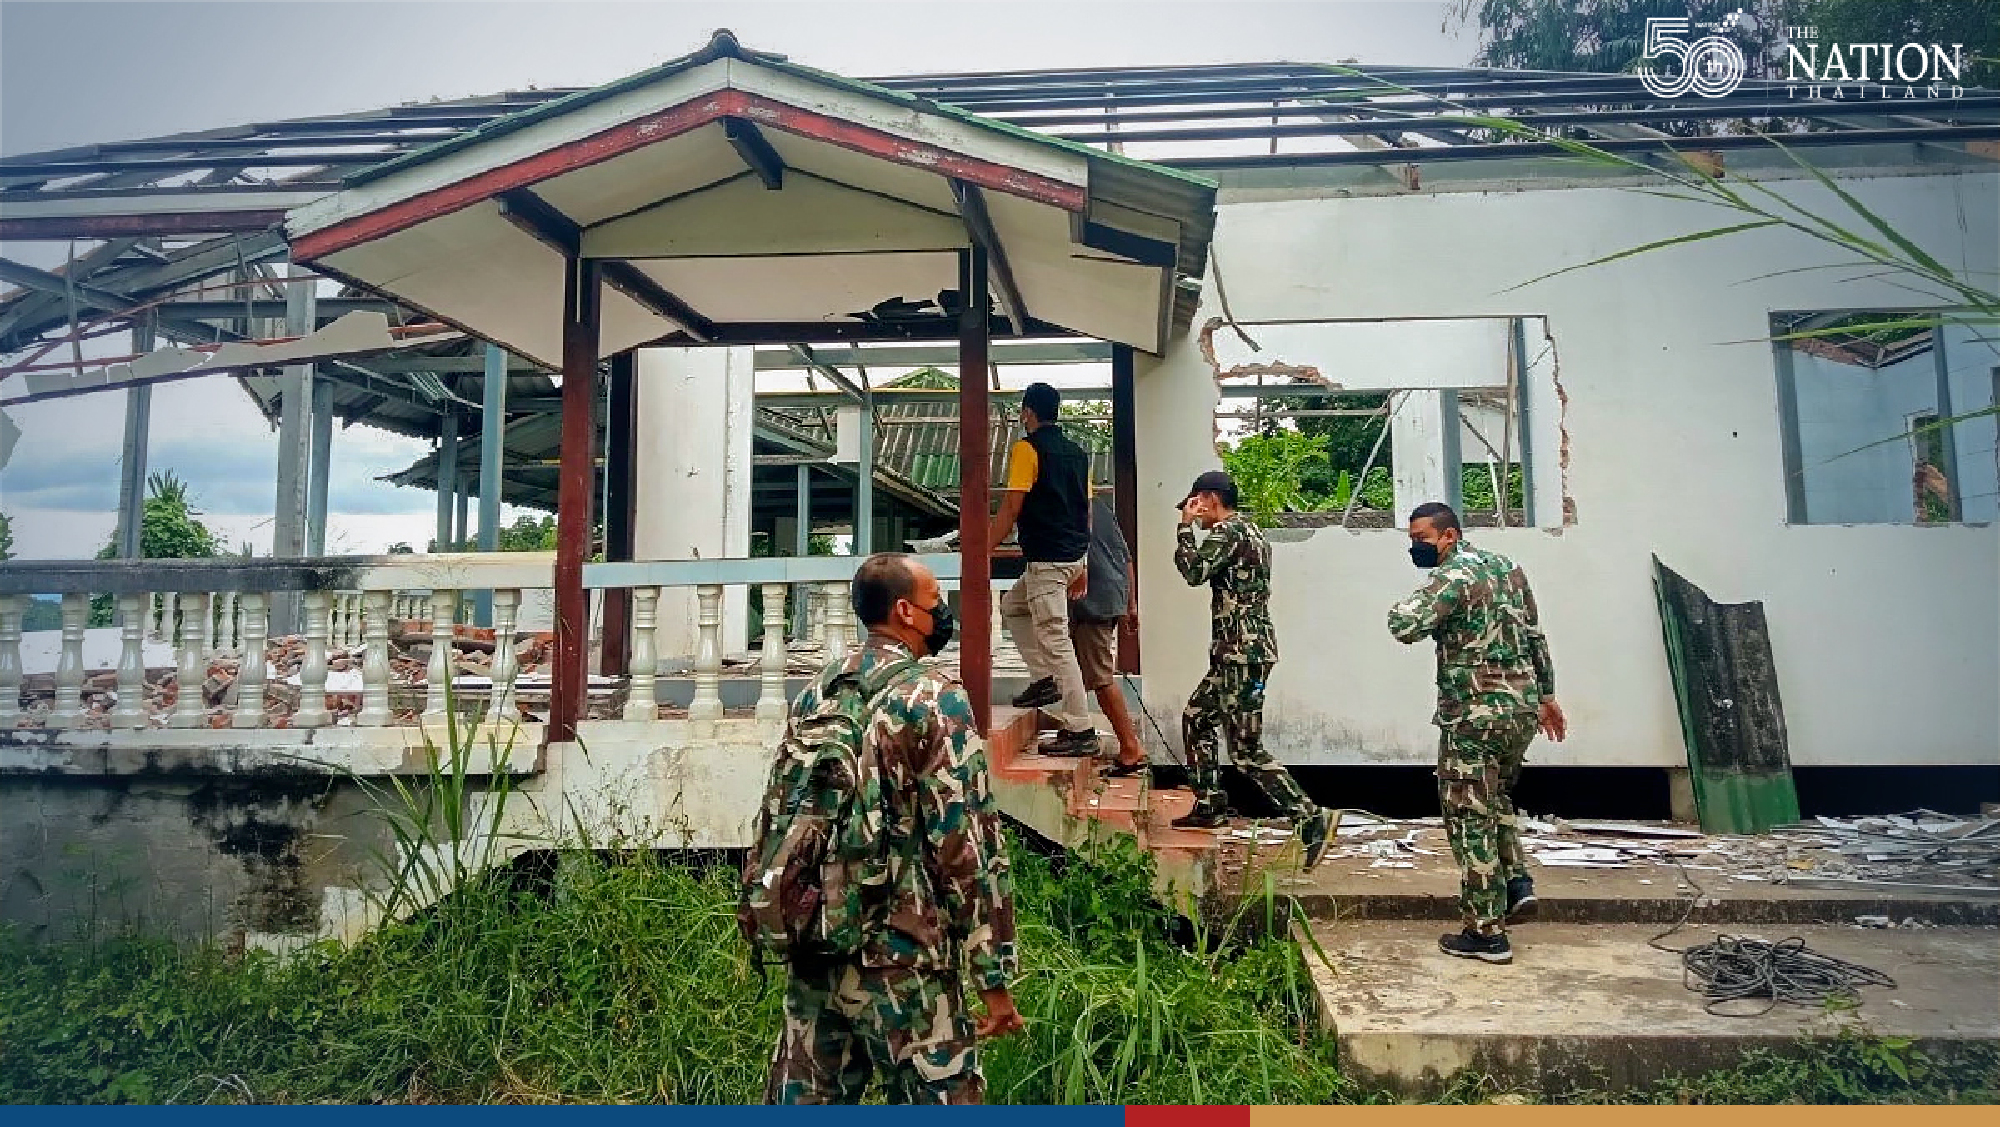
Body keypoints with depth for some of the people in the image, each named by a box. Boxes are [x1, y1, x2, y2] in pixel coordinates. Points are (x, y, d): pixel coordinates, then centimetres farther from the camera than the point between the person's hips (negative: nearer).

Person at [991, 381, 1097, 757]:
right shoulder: (1077, 452, 14)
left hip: (1046, 558, -9)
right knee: (1012, 605, 25)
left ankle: (1081, 732, -5)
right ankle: (1045, 679, 18)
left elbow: (1011, 507, -13)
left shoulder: (1028, 448, -9)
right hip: (1074, 556, 9)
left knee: (1055, 641, -6)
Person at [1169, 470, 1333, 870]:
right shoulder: (1249, 531, 18)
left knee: (1246, 749, -9)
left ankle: (1310, 817, -8)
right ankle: (1209, 806, 27)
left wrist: (1185, 526, -12)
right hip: (1238, 652, 11)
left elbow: (1194, 571, -22)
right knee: (1195, 719, 20)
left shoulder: (1227, 531, -12)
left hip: (1243, 653, -11)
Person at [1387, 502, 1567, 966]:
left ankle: (1487, 933, 5)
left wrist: (1401, 607, -6)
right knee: (1495, 798, 29)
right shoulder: (1507, 566, 12)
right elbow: (1535, 636, 18)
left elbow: (1404, 627, -29)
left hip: (1475, 714, -8)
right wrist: (1547, 695, 26)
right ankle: (1516, 883, 20)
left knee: (1470, 819, 1)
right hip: (1523, 707, 9)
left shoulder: (1452, 577, -15)